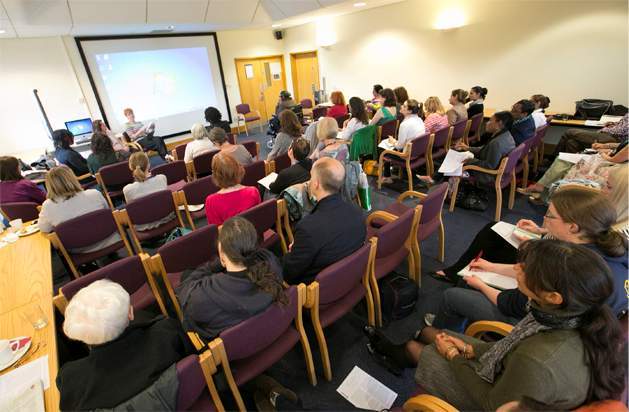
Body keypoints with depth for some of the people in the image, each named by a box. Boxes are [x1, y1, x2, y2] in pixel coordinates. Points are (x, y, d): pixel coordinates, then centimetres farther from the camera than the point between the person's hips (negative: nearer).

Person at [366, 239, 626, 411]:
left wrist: (455, 356, -12)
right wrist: (471, 350, -3)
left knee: (426, 355, 8)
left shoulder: (538, 362, -45)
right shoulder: (583, 318, -21)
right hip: (511, 383, 6)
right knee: (426, 334, 13)